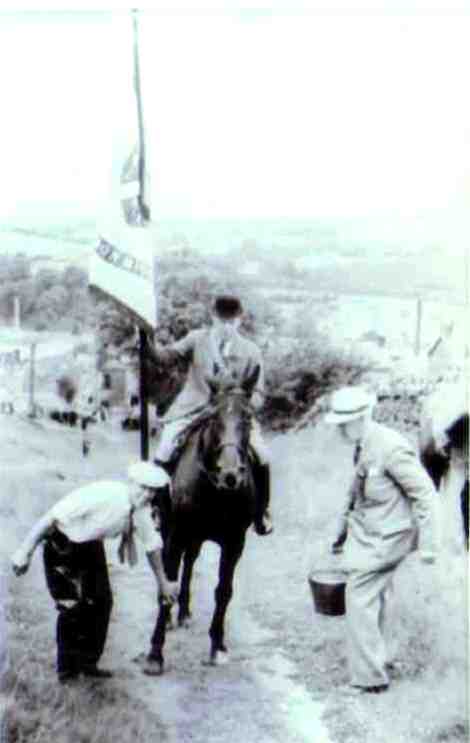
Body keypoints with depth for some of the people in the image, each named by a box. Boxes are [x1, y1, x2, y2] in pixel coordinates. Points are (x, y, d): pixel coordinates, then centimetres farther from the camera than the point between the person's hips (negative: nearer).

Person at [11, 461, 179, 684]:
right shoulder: (102, 495, -34)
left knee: (101, 602, 4)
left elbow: (152, 544, 7)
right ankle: (67, 669, 7)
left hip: (91, 545, 7)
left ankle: (88, 663, 19)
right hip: (63, 545, -7)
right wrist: (25, 551, -28)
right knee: (73, 607, -9)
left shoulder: (141, 508, -11)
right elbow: (53, 517, -30)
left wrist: (163, 582, 18)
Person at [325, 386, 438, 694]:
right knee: (375, 600, 21)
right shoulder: (362, 447, 4)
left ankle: (371, 678, 5)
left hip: (383, 539, -9)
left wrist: (427, 544, -21)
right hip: (367, 533, 9)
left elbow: (424, 493, -21)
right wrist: (342, 529, 26)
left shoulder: (391, 448, -25)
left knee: (360, 601, -5)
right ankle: (377, 663, 37)